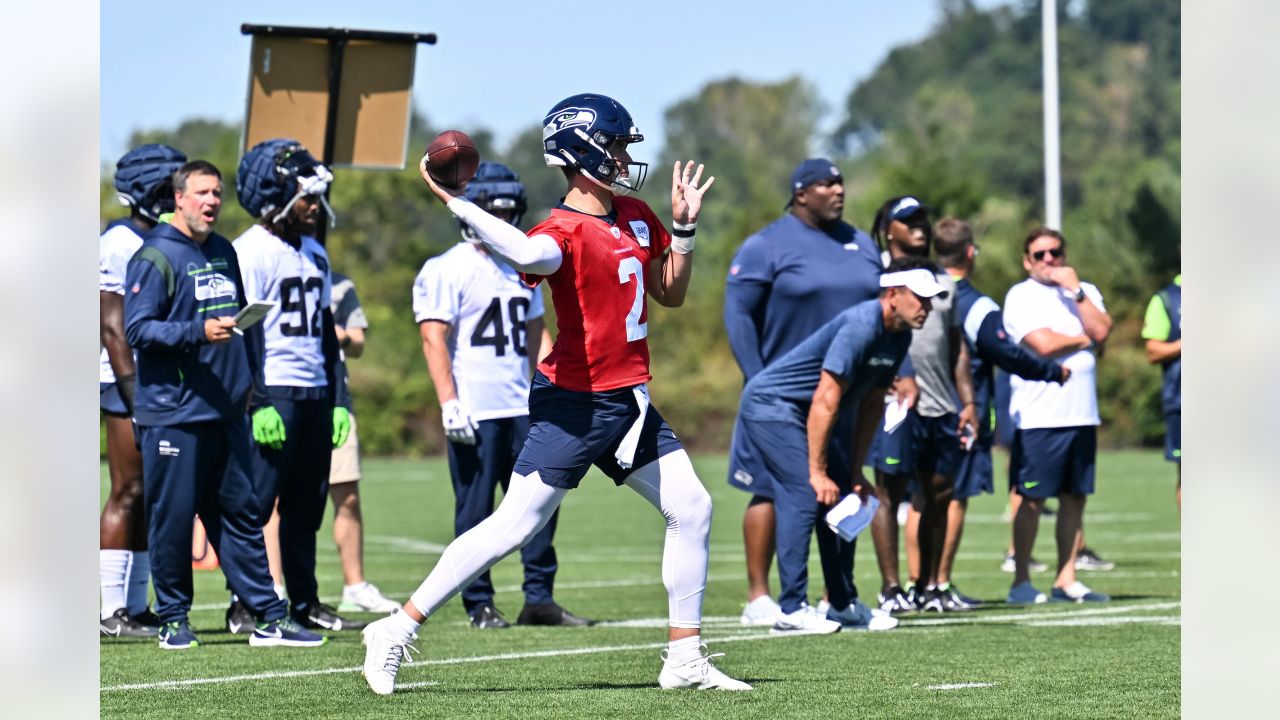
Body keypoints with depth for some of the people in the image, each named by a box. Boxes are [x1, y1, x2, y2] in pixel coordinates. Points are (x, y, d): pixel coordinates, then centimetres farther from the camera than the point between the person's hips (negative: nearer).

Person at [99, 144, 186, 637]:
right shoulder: (121, 244, -10)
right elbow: (113, 326, -15)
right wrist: (137, 396, -20)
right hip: (132, 382, -9)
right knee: (128, 494, -7)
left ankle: (136, 606, 13)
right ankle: (111, 610, -5)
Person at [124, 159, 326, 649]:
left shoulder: (224, 253, 16)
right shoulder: (156, 257, -7)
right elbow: (137, 329, -14)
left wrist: (249, 378, 17)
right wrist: (199, 332, -24)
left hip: (226, 409, 7)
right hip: (173, 411, -7)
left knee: (240, 512, 9)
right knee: (173, 517, -1)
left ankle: (268, 617, 11)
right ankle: (173, 619, 9)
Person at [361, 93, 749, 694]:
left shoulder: (635, 217, 11)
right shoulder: (565, 230, -16)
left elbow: (670, 293, 20)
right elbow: (529, 255, -41)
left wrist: (683, 226, 9)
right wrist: (455, 203, -44)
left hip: (629, 400, 9)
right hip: (574, 404, -9)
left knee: (691, 511, 7)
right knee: (513, 527, -9)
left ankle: (685, 659, 16)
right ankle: (395, 631, -2)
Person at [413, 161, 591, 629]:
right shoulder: (447, 270, -5)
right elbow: (434, 340, -10)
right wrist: (449, 404, -18)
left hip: (523, 409, 6)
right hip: (476, 413, -6)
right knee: (476, 511, -1)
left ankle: (539, 599, 10)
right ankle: (479, 605, 6)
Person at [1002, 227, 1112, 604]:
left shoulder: (1086, 292, 15)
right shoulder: (1021, 296, 0)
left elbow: (1101, 332, -2)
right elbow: (1044, 344, -13)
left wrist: (1074, 289, -5)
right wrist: (1084, 339, 1)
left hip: (1082, 414, 5)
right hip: (1038, 414, -5)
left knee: (1075, 497, 7)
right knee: (1032, 499, -3)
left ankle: (1066, 579, 13)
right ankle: (1021, 580, 4)